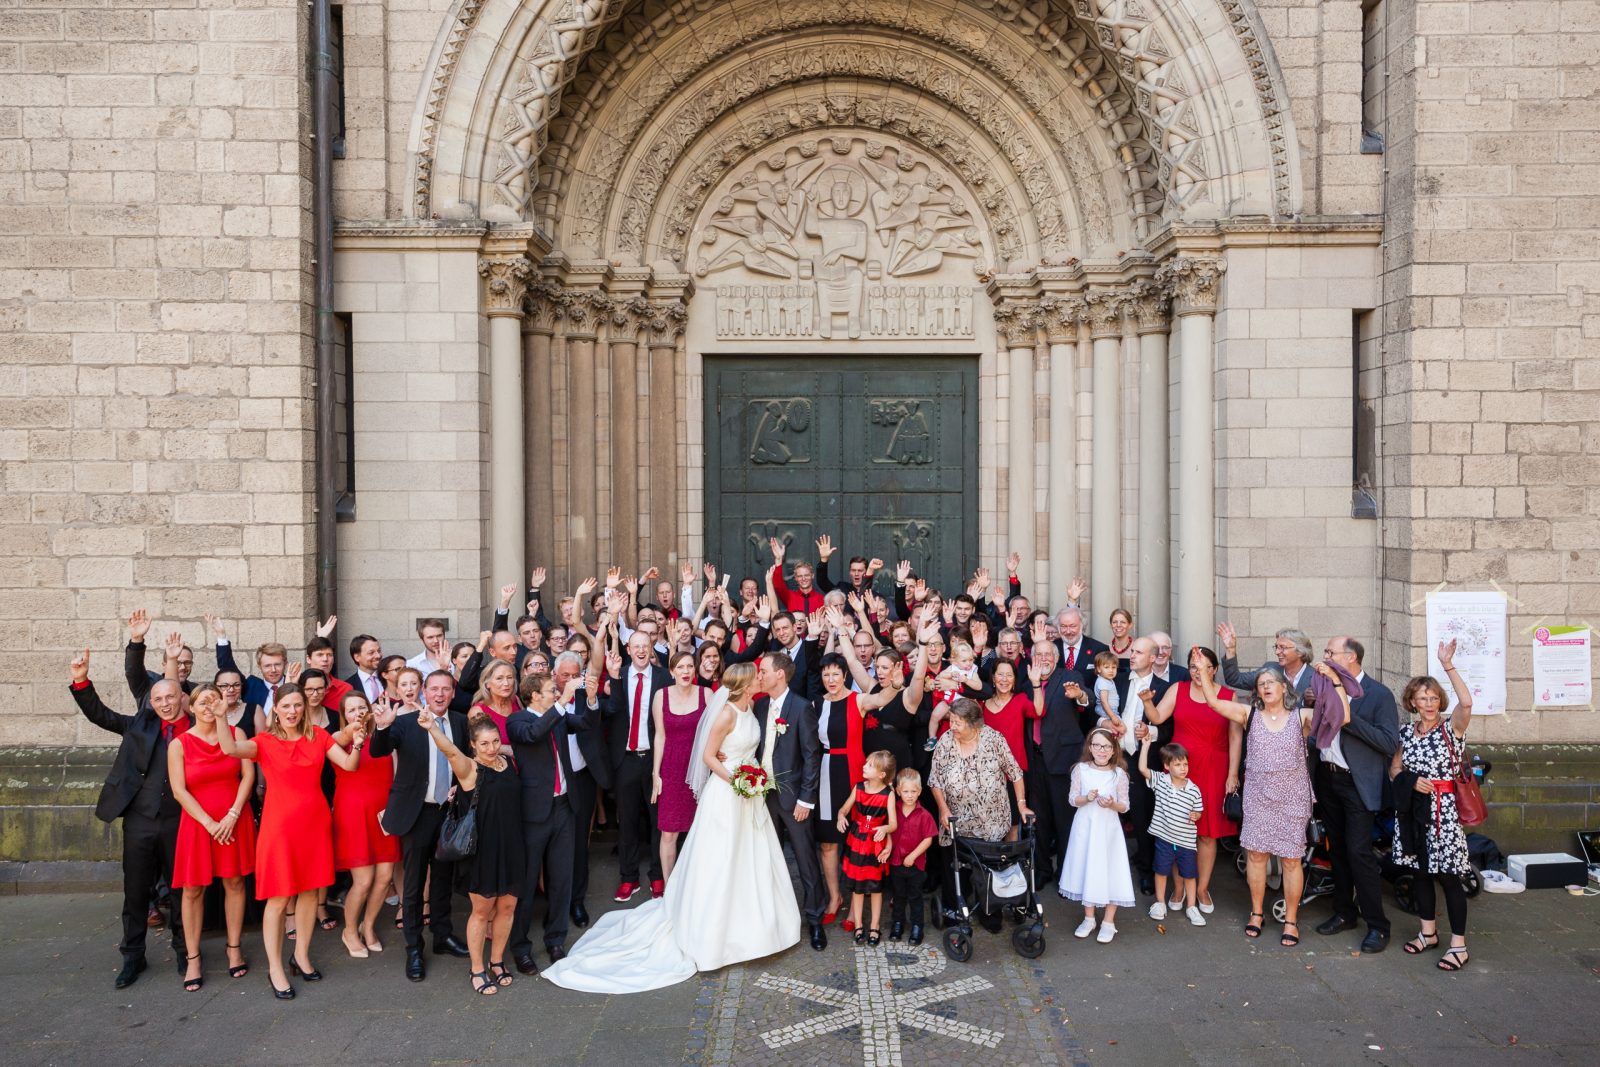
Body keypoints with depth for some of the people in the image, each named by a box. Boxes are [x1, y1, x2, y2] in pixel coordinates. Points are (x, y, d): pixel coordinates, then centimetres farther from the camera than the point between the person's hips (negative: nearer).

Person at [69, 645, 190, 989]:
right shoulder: (141, 725, 7)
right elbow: (99, 714, 5)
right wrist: (81, 680, -5)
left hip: (180, 822, -1)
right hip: (140, 820, 2)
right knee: (135, 891, 10)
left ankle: (184, 951, 26)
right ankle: (132, 957, 24)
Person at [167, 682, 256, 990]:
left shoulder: (236, 733, 1)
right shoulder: (179, 744, -2)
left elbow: (248, 775, -3)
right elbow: (179, 791, -6)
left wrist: (232, 815, -12)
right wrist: (210, 823, -12)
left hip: (235, 820, 1)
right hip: (197, 822, -1)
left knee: (234, 882, 6)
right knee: (193, 889, 2)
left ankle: (234, 948, 17)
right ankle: (193, 958, 11)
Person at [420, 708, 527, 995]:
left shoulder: (509, 761, 2)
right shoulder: (470, 769, -13)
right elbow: (451, 751, -35)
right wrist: (433, 728, -52)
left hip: (512, 848, 5)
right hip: (483, 850, -5)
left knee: (507, 907, 14)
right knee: (482, 910, 8)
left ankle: (496, 961, 34)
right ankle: (477, 970, 25)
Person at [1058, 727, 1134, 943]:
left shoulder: (1119, 773, -6)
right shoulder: (1081, 769, -4)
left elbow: (1125, 806, -1)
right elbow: (1073, 800, -1)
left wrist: (1112, 804, -21)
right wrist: (1086, 798, -20)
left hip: (1108, 829, -1)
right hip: (1085, 827, 1)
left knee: (1110, 871, 2)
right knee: (1086, 870, 10)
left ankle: (1109, 922, 18)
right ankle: (1089, 918, 27)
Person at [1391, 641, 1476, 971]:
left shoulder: (1451, 727, -6)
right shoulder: (1407, 732, 8)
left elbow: (1466, 702, -27)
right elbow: (1395, 768, 14)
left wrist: (1448, 665, -30)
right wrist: (1412, 781, -7)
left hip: (1443, 808, -5)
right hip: (1414, 809, 5)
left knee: (1447, 875, -3)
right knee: (1420, 870, 14)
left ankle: (1458, 945, 6)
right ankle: (1428, 932, 29)